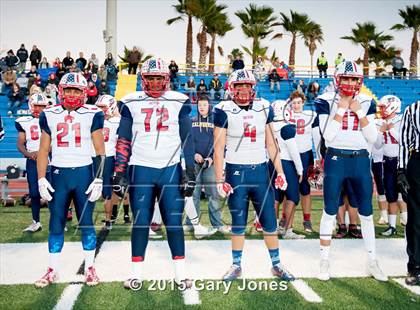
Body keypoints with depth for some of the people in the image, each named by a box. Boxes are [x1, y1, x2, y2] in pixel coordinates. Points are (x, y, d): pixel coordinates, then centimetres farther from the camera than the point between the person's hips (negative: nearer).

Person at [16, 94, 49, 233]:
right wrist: (28, 154, -11)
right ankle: (36, 222, 15)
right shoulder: (24, 122, 10)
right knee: (34, 193, 5)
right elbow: (20, 144, 8)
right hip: (32, 161, 2)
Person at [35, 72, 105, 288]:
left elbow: (100, 151, -1)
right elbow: (44, 150, 8)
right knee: (56, 224, 7)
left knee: (86, 223, 4)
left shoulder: (92, 115, -1)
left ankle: (89, 268, 15)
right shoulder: (49, 115, 6)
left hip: (84, 173, -2)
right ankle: (52, 270, 18)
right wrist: (41, 179, 0)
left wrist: (99, 179, -7)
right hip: (58, 174, 2)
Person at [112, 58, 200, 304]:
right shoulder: (132, 104, 4)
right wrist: (119, 174, -1)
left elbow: (187, 140, 3)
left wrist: (190, 173, -3)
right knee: (140, 222, 6)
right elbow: (123, 141, 4)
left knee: (174, 223, 0)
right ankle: (137, 273, 18)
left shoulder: (179, 102, 3)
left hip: (171, 169, 0)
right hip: (141, 170, 1)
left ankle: (182, 277, 9)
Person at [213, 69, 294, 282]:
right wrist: (220, 180, -10)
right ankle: (236, 265, 20)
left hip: (261, 171, 3)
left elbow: (271, 144, 11)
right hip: (236, 172, -3)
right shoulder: (224, 111, -6)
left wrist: (280, 172, 6)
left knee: (270, 222, 7)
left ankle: (276, 265, 20)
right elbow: (218, 149, -5)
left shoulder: (264, 108, 6)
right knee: (238, 223, 7)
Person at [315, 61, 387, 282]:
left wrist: (359, 112, -9)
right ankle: (324, 260, 16)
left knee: (366, 213, 8)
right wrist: (342, 109, -14)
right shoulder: (326, 101, -4)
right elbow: (327, 135, -14)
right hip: (335, 160, -3)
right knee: (330, 212, 3)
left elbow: (372, 138, -1)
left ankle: (372, 262, 21)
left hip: (361, 161, 3)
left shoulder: (367, 103, 5)